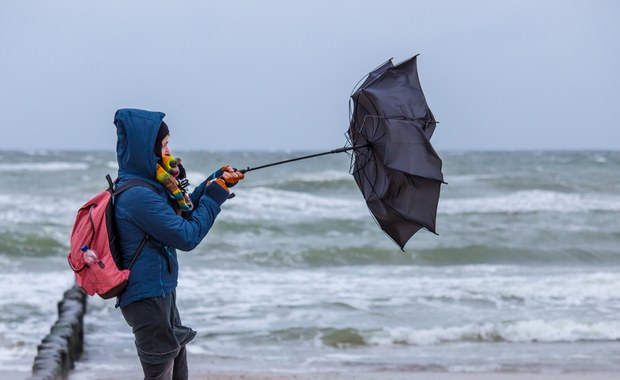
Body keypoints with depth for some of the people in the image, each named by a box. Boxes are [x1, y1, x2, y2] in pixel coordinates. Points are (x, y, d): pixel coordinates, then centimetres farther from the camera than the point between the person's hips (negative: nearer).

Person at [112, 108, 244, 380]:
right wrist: (216, 195, -10)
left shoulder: (145, 186, 7)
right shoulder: (138, 196, -22)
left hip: (160, 294, 10)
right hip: (148, 299, -10)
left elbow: (183, 214, 19)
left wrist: (217, 181, 8)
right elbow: (187, 237, -19)